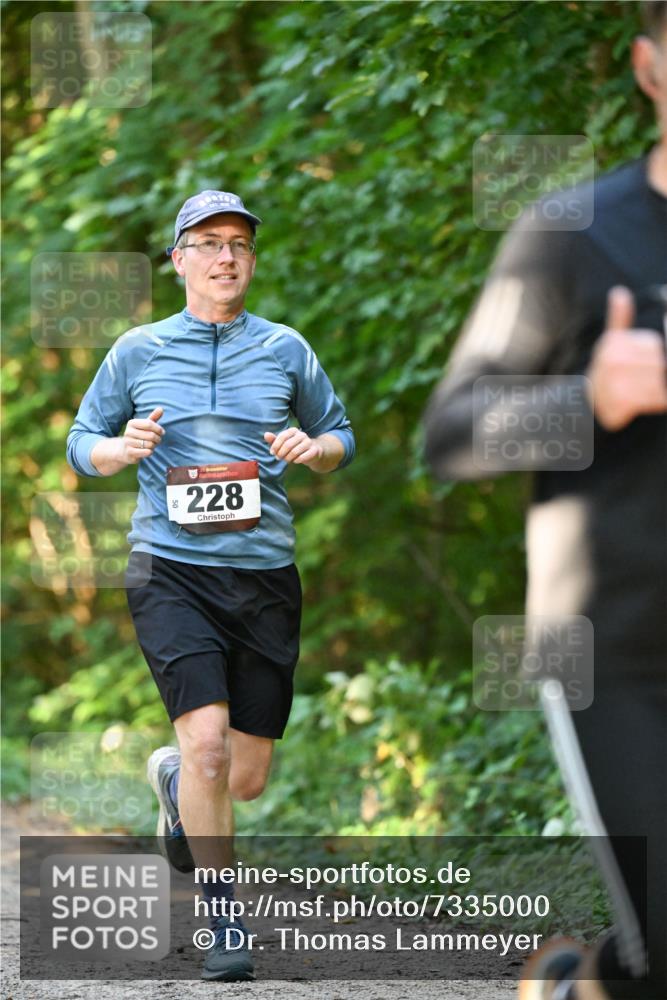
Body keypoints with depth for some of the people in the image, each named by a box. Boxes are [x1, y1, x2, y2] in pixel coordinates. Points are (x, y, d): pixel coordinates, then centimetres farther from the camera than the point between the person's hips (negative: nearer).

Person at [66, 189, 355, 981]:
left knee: (248, 777, 5)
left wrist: (313, 448, -3)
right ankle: (223, 922, -7)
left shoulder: (285, 349, 10)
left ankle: (174, 780, 41)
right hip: (170, 571, -2)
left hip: (265, 576, 2)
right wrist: (120, 448, -8)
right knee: (207, 739, -20)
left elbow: (340, 437, 19)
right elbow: (81, 444, 14)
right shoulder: (138, 351, 6)